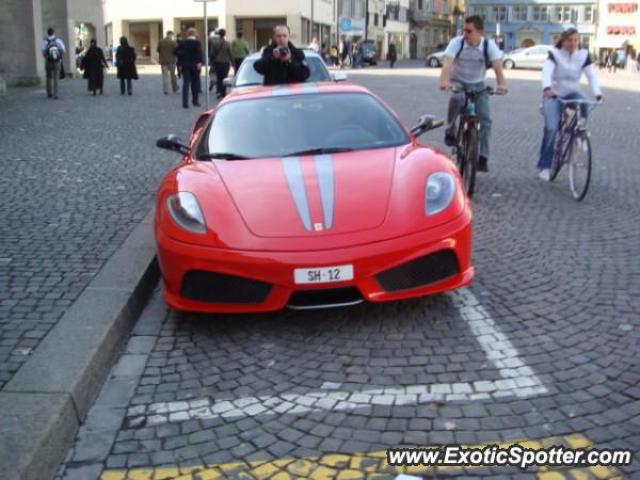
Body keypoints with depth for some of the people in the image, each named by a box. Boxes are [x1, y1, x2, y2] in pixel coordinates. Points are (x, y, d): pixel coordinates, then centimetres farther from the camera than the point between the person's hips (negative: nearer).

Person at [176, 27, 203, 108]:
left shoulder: (182, 43, 7)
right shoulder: (197, 42, -5)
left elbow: (178, 53, 6)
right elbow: (199, 53, -16)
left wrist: (180, 64, 9)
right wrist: (199, 62, -18)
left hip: (184, 65, 3)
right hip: (194, 65, -3)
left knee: (186, 83, 1)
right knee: (195, 83, 9)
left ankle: (185, 102, -10)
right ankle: (195, 101, 14)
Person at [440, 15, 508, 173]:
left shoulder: (489, 45, -15)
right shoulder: (456, 42, -19)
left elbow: (497, 65, -28)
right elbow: (447, 63, -33)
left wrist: (501, 83, -48)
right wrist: (444, 81, -54)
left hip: (478, 84, 2)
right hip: (458, 82, -2)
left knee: (486, 118, -11)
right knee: (457, 99, -37)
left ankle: (483, 157, -2)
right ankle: (450, 130, -13)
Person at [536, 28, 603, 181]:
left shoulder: (583, 55, -4)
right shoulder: (555, 54, -12)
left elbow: (591, 75, -14)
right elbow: (546, 71, -29)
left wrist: (598, 93, -33)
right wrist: (546, 88, -50)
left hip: (571, 93, 3)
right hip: (553, 95, -3)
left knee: (583, 104, -33)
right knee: (551, 128, -18)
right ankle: (545, 166, -5)